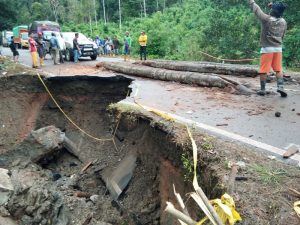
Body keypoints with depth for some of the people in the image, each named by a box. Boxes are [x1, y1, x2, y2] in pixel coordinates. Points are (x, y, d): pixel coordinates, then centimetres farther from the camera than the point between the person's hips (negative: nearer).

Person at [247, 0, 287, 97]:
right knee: (279, 69, 10)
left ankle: (262, 89, 4)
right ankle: (280, 87, -1)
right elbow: (282, 35, 15)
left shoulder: (266, 19, -12)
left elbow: (256, 8, -3)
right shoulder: (283, 22, 4)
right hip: (278, 48, 5)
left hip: (267, 48, -4)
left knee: (263, 70, 1)